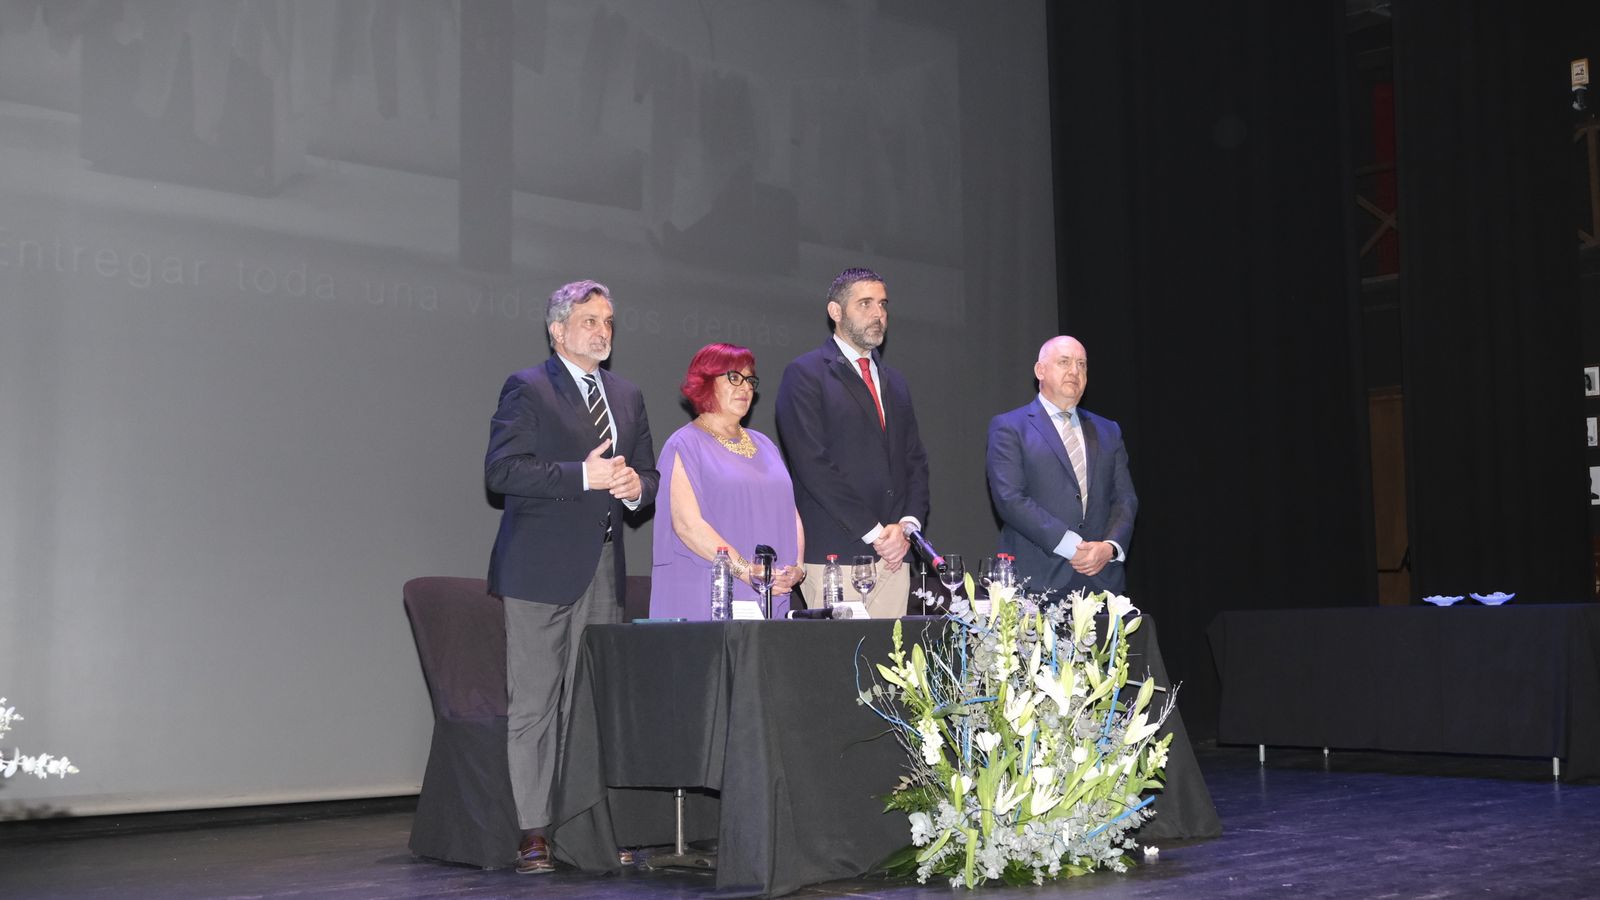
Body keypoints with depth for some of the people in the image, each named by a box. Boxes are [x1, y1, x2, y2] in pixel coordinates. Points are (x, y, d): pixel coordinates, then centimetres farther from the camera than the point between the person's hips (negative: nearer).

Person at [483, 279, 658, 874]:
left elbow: (646, 472, 25)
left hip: (604, 569, 6)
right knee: (533, 704, -5)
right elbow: (501, 471, -13)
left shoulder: (627, 396, 19)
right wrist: (583, 476, -18)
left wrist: (636, 486, 0)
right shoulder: (527, 389, -2)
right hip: (541, 568, -6)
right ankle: (532, 832, 0)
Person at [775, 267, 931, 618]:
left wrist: (908, 525, 0)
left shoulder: (894, 383, 21)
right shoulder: (805, 373, -2)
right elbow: (812, 465, -10)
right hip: (832, 553, -6)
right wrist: (874, 533, -11)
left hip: (892, 553, 6)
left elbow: (916, 461, 19)